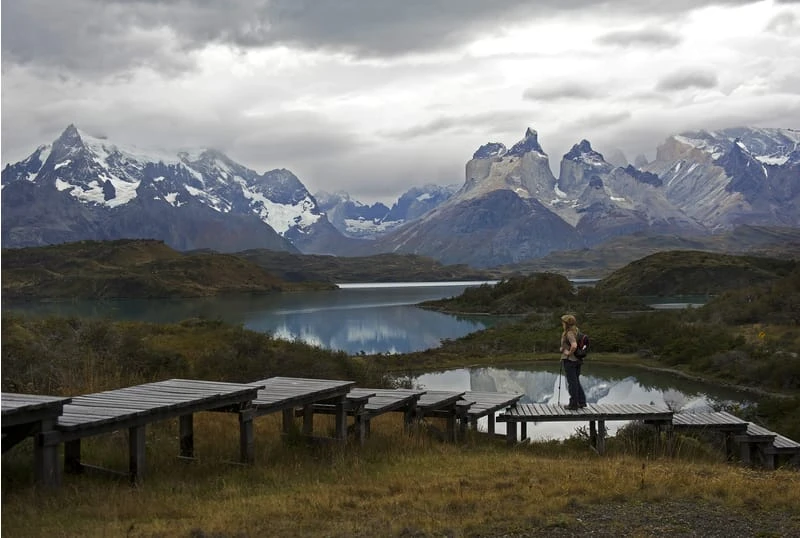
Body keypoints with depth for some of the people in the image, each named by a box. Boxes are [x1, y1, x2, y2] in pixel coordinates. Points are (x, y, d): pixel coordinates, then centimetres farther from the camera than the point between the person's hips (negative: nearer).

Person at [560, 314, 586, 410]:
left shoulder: (570, 333, -19)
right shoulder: (576, 332, 9)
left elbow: (574, 345, -35)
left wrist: (569, 352, -18)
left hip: (569, 360, -9)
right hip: (577, 360, 9)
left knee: (572, 382, 0)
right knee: (576, 381, 18)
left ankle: (573, 404, 8)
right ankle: (582, 401, 21)